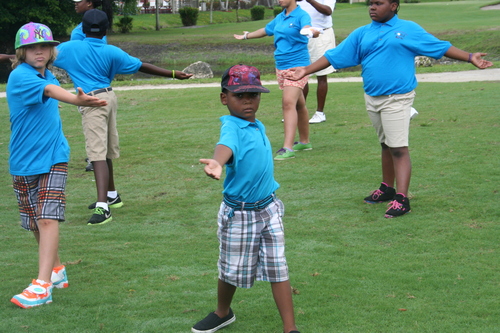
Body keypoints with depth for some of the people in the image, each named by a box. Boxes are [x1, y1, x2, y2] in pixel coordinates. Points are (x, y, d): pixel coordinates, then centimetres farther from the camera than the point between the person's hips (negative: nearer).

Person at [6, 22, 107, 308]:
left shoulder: (48, 75, 5)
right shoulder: (20, 76, -13)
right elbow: (49, 91, -34)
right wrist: (77, 99, -51)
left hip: (52, 158, 2)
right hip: (24, 162, -2)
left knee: (47, 219, -12)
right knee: (36, 222, 10)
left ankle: (43, 285, -16)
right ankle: (57, 270, 31)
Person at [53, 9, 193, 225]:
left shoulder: (71, 48, -4)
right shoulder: (111, 52, 2)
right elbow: (142, 67, 2)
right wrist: (173, 74, 7)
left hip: (91, 102, -5)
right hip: (108, 97, 5)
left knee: (97, 153, -15)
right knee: (105, 151, 21)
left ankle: (103, 206, -26)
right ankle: (111, 196, 38)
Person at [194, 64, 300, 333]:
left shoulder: (258, 126, 4)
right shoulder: (232, 127, -21)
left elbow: (260, 160, 8)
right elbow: (226, 144, -44)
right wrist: (217, 163, -65)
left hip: (269, 208, 6)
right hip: (238, 213, -6)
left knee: (277, 268, 6)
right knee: (232, 270, 12)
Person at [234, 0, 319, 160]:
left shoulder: (301, 15, -10)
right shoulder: (280, 18, 13)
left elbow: (306, 28, -33)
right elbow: (266, 30, 32)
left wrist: (310, 31, -57)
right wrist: (247, 36, 48)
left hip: (297, 66, -8)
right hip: (281, 67, 8)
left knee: (288, 102, -20)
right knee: (298, 104, 17)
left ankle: (288, 148, -24)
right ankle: (304, 141, 28)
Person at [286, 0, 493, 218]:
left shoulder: (409, 29, 1)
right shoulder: (362, 34, 10)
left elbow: (441, 47, 4)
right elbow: (334, 56, 10)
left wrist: (470, 57, -2)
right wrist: (305, 71, 5)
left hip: (397, 99, -5)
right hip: (372, 99, 5)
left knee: (399, 148, -10)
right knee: (386, 146, 16)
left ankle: (401, 199, -13)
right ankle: (387, 189, 28)